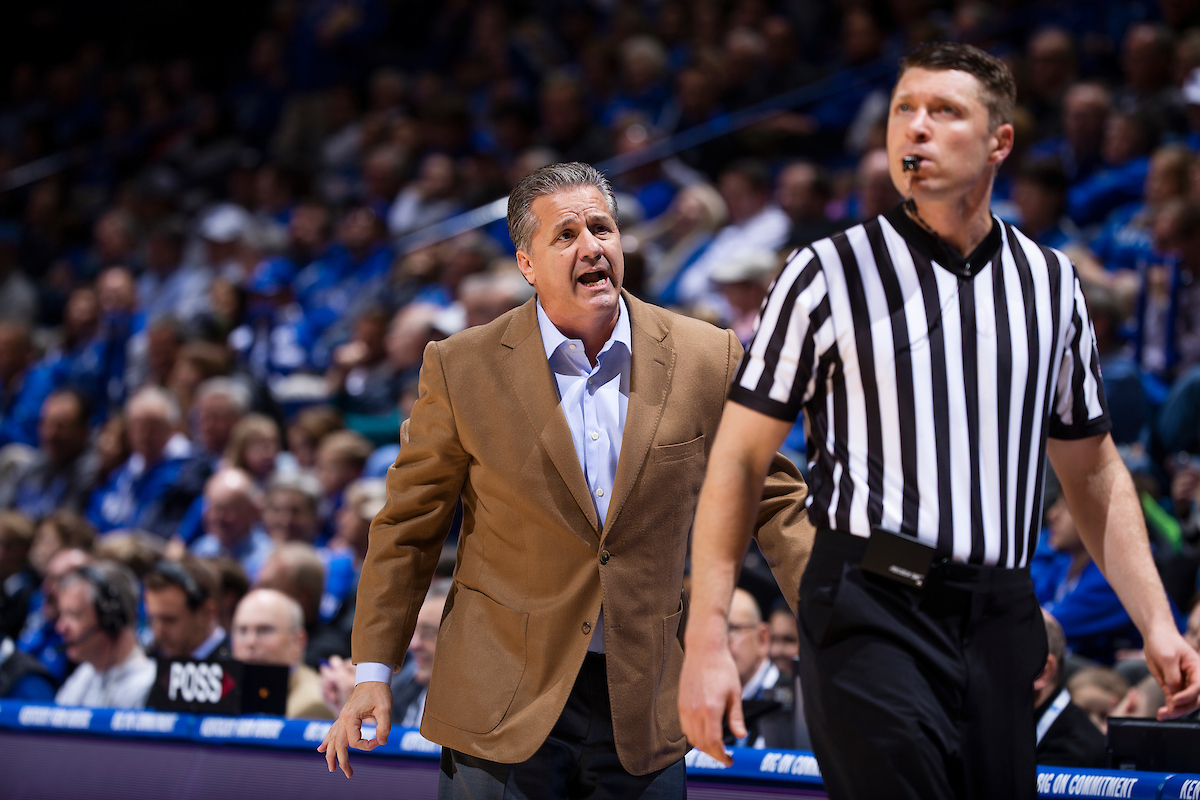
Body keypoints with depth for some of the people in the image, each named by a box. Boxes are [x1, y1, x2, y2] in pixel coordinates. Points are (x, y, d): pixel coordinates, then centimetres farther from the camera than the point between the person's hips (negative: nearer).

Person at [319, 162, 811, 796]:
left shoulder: (705, 358, 0)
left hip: (643, 702, 2)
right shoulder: (463, 369, -3)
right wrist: (373, 672, 0)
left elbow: (771, 498, 9)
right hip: (503, 699, -1)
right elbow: (409, 525, 3)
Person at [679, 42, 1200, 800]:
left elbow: (1094, 473, 20)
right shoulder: (829, 275, 0)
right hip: (872, 614, -4)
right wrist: (707, 642, -8)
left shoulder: (1050, 281, 12)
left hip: (999, 624, 4)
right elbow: (739, 461, -1)